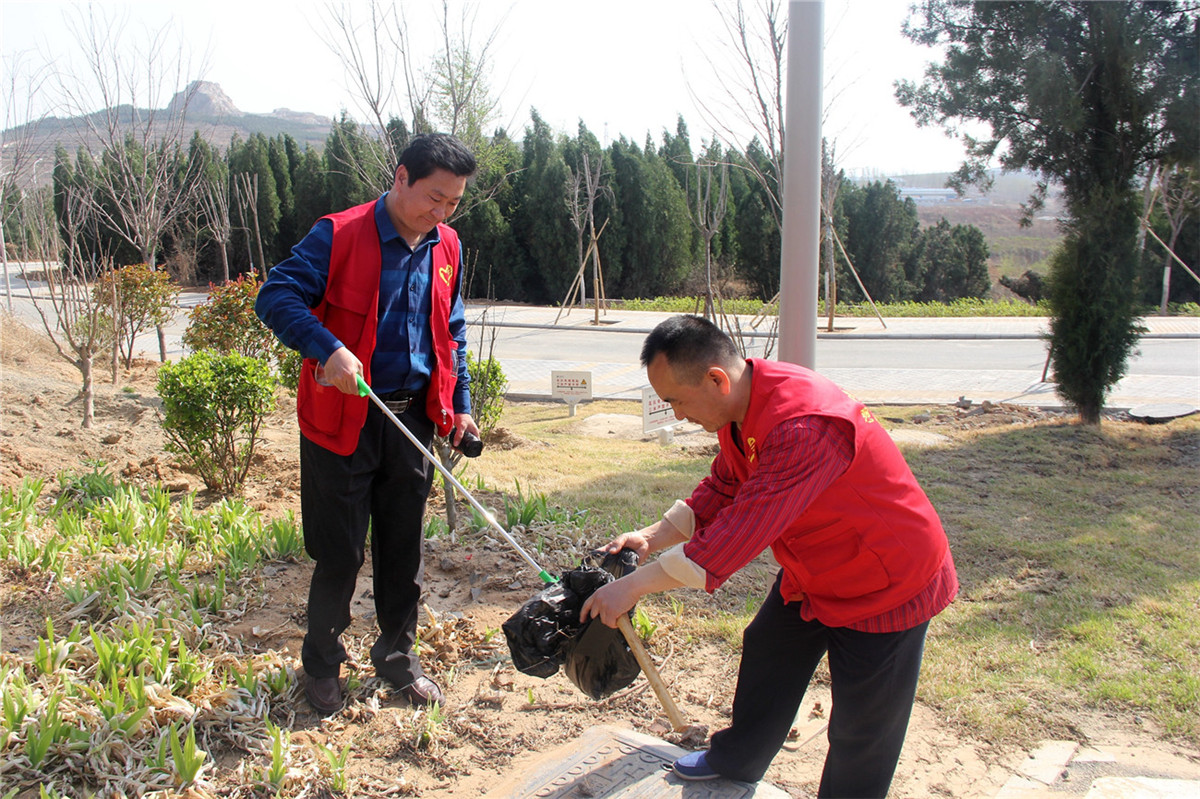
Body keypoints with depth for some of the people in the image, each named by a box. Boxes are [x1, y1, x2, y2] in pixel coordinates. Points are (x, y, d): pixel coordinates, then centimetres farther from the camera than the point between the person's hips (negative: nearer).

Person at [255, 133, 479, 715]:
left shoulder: (446, 247, 8)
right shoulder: (339, 236, -12)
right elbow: (275, 296, -17)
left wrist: (459, 402, 11)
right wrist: (327, 347, -33)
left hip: (414, 420, 5)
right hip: (344, 421, -5)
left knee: (403, 548, 14)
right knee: (340, 552, 4)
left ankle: (397, 656, 32)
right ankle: (321, 665, 25)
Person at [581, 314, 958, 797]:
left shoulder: (807, 426, -39)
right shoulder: (737, 408, -8)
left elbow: (744, 529, -40)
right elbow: (721, 491, 5)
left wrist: (633, 587, -35)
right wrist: (652, 537, -9)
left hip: (888, 584, -9)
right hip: (811, 574, 9)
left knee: (860, 733, 4)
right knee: (766, 654, 24)